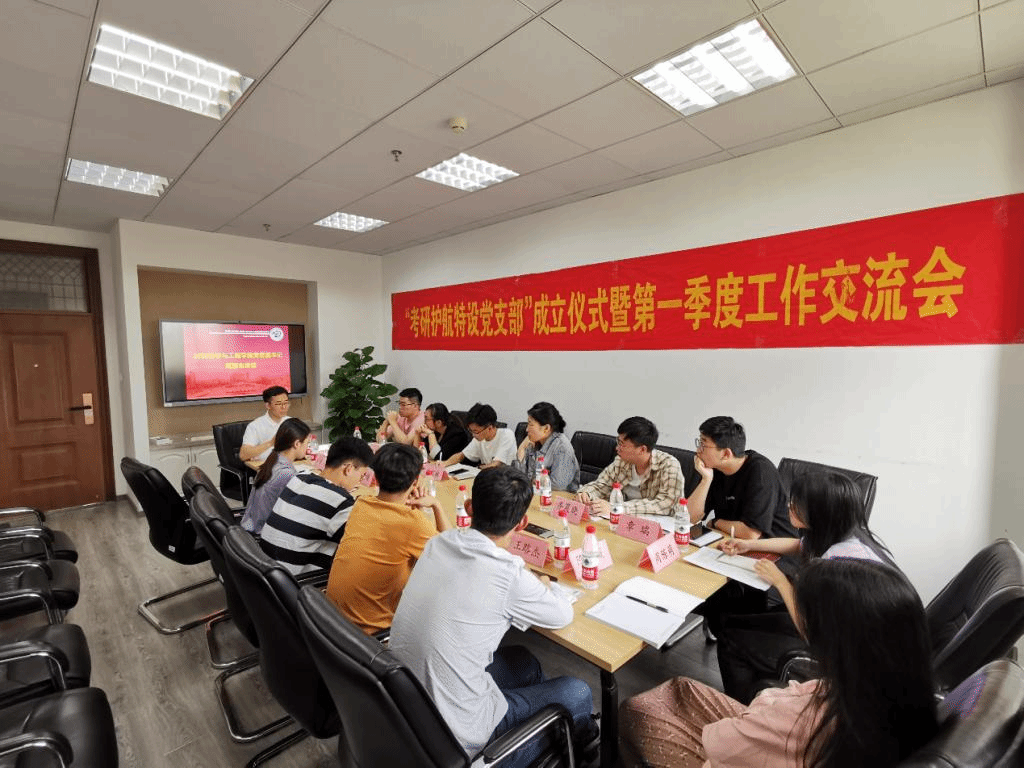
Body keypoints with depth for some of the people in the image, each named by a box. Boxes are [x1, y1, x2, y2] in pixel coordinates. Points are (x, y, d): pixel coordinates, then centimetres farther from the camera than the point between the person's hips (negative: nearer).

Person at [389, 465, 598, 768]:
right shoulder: (509, 576, -27)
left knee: (522, 659, 25)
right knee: (578, 693, 10)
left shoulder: (437, 543, -8)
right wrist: (539, 585, 12)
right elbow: (563, 615, -6)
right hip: (452, 734, -6)